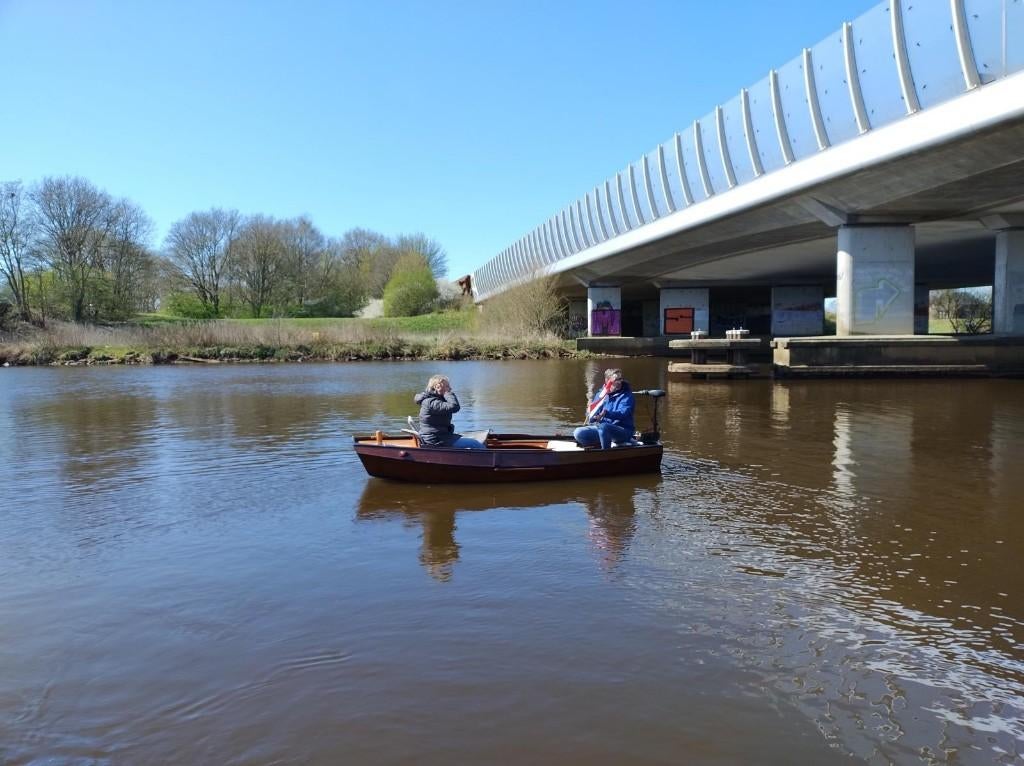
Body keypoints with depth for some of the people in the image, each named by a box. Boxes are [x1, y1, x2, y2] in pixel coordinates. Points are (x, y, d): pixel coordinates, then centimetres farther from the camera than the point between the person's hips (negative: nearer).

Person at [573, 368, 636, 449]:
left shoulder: (626, 396, -5)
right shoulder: (600, 394, 9)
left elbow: (623, 414, -23)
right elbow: (591, 419, 7)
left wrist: (606, 414, -40)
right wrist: (590, 413, -18)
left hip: (623, 431, -5)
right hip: (601, 429, 6)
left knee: (603, 427, -36)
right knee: (578, 433, -14)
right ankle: (612, 443, -8)